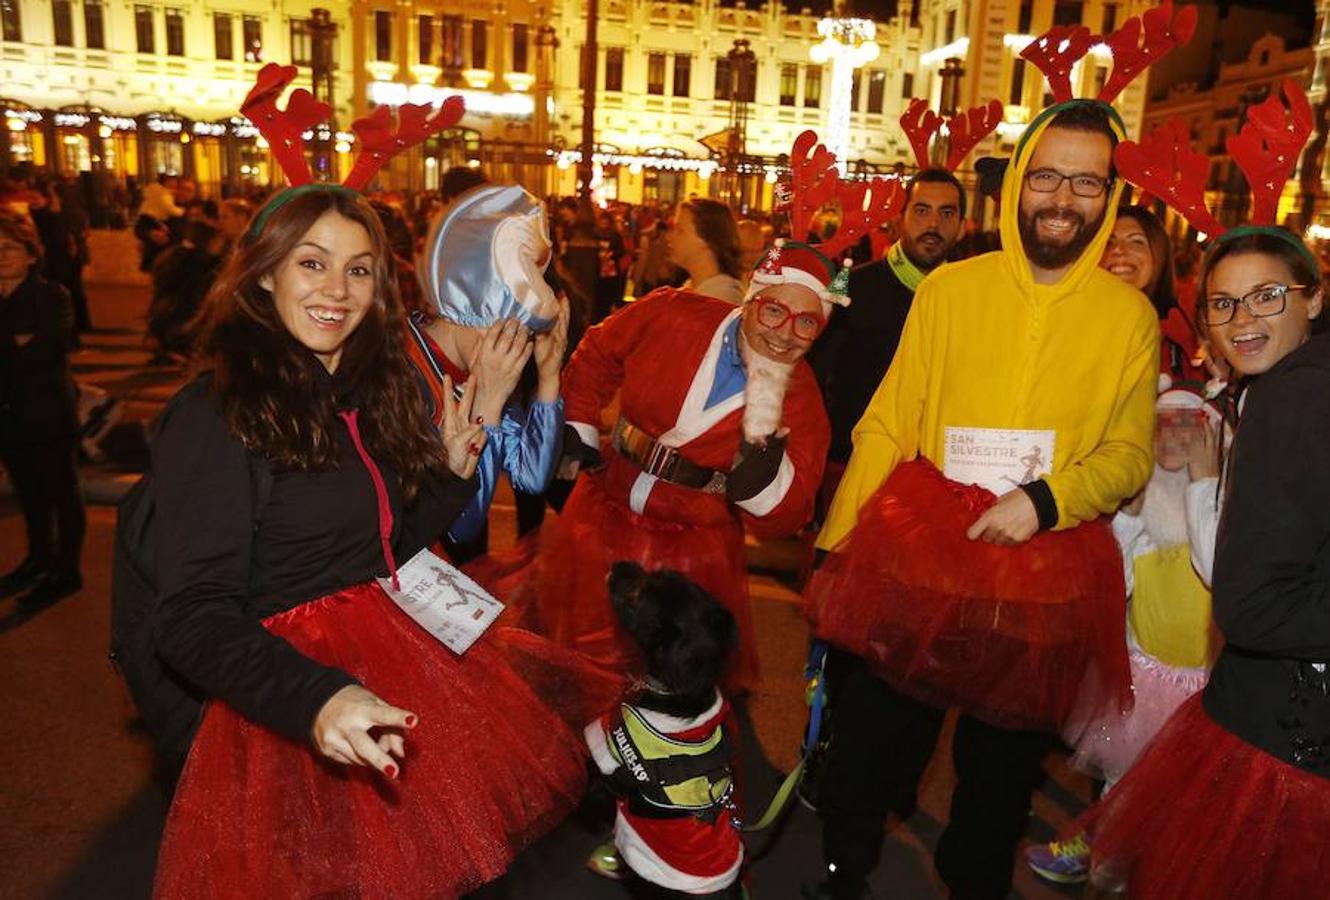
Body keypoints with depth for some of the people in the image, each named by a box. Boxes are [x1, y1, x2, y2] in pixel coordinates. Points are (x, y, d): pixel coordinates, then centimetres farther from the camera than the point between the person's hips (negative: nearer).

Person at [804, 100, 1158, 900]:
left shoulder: (1130, 314, 1)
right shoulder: (949, 288, -1)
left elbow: (1130, 455, 1)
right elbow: (886, 424, -2)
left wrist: (1047, 501, -17)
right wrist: (838, 543, -6)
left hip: (1046, 579, 1)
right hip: (916, 558, 0)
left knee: (1002, 761, 18)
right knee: (873, 743, 12)